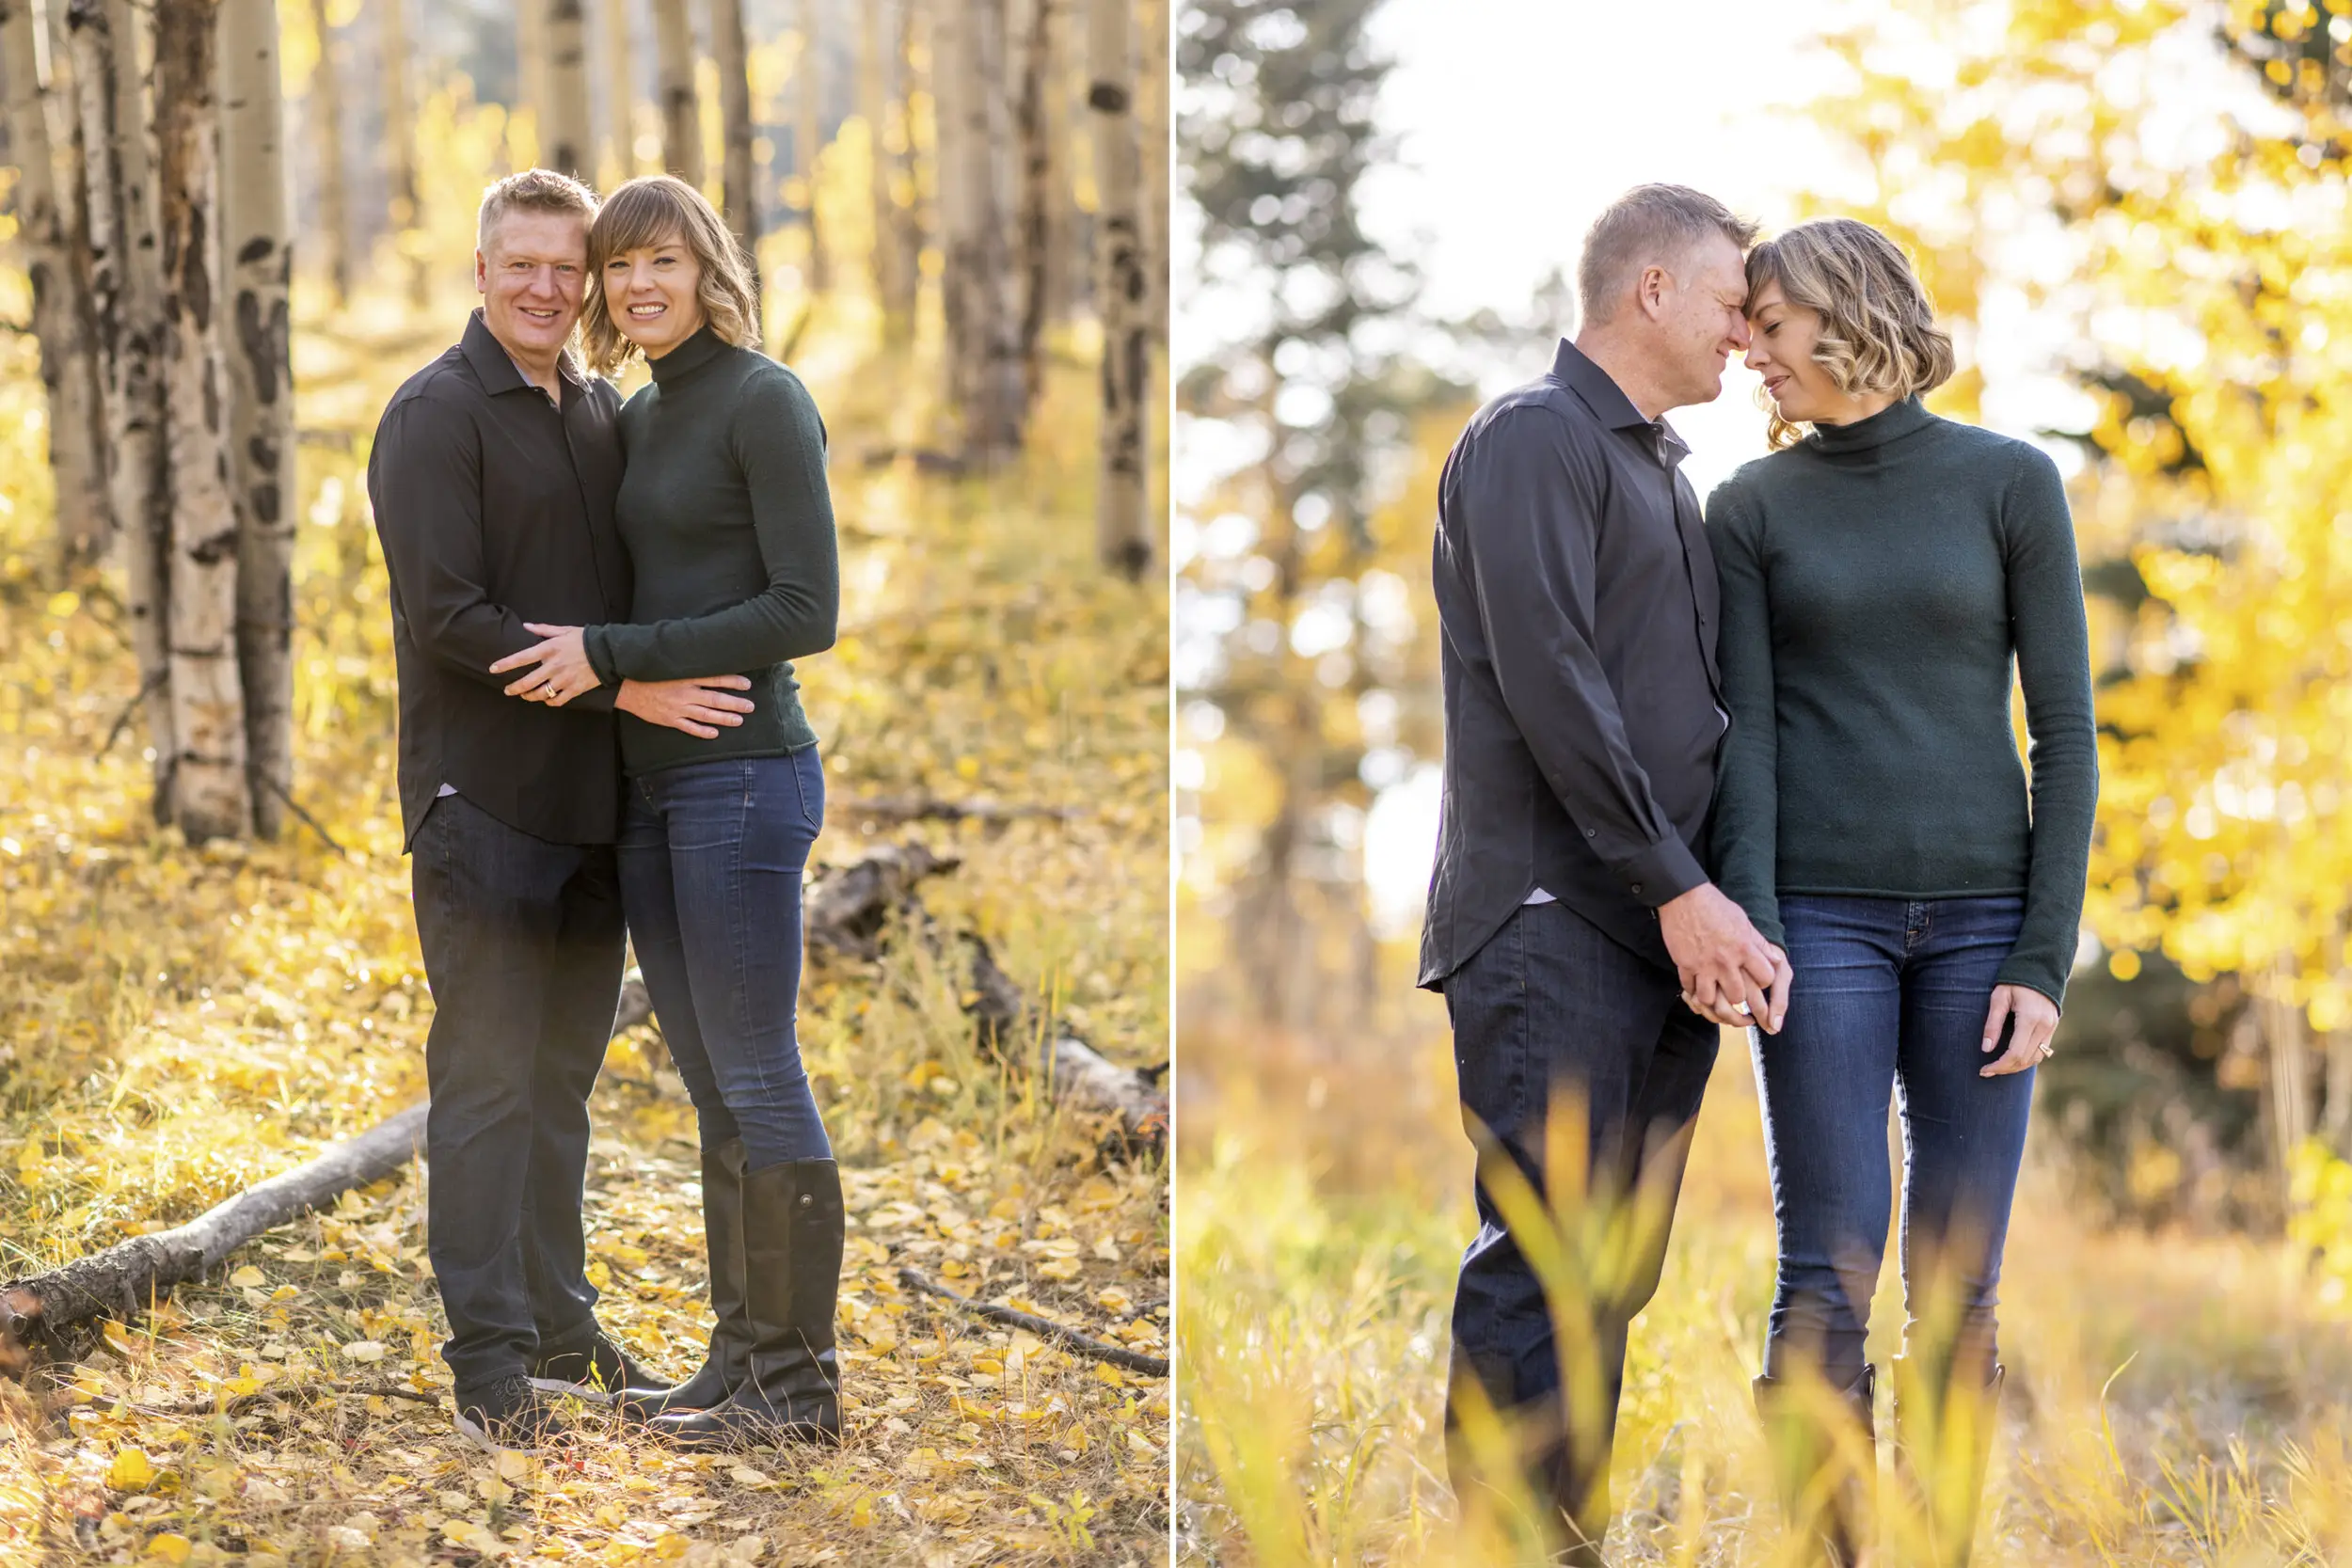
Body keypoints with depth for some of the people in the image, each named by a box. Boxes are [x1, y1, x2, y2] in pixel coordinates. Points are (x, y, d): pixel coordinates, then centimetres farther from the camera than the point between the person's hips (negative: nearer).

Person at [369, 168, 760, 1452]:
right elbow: (448, 619, -16)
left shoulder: (605, 415, 14)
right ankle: (489, 1364, 0)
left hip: (589, 802, 7)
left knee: (561, 1077, 13)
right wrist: (619, 685, -19)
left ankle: (559, 1330, 21)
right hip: (481, 800, -7)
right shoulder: (436, 415, -8)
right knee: (488, 1082, -4)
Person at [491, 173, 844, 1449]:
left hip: (743, 773, -9)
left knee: (756, 1079, -5)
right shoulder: (640, 421, 16)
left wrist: (611, 654, -16)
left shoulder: (766, 401, -10)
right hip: (652, 784, 9)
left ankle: (800, 1382, 1)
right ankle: (742, 1357, 17)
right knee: (712, 1089, 11)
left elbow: (806, 613, -16)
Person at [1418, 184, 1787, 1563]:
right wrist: (1678, 888, -15)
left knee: (1616, 1281, 8)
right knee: (1544, 1270, -12)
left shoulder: (1664, 470, 23)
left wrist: (1727, 905, 6)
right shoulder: (1534, 439, -5)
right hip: (1553, 925, -8)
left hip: (1665, 935, 9)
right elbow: (1551, 685, -15)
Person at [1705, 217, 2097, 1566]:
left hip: (1980, 917, 0)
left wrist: (2044, 960, -7)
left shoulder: (2011, 483, 2)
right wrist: (1747, 929, -17)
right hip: (1823, 917, 0)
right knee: (1830, 1278, -6)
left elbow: (2066, 732, 0)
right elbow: (1746, 733, -2)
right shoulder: (1752, 509, 5)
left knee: (1957, 1288, 1)